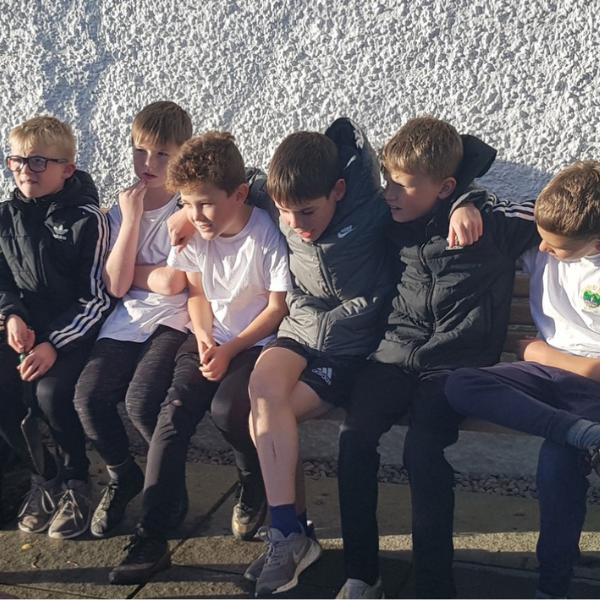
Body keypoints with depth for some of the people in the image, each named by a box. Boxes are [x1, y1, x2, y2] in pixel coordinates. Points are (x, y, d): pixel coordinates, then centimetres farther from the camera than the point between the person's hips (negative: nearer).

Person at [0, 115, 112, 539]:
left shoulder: (86, 218, -11)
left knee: (51, 392, -28)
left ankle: (75, 481, 1)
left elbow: (97, 299, -12)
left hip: (76, 331, -5)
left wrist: (54, 344, -19)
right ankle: (46, 477, 8)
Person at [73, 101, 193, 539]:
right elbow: (116, 285, -2)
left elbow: (172, 281, -14)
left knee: (141, 401, -26)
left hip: (175, 320, -5)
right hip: (129, 320, 5)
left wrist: (131, 271, 0)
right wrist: (131, 219, -6)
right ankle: (123, 477, 14)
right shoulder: (122, 210, 11)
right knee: (89, 396, -16)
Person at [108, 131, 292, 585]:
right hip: (212, 340, 5)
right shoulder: (194, 233, -1)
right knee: (174, 411, -17)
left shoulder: (266, 235, -16)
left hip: (257, 342, -4)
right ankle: (152, 538, -14)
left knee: (227, 407, -29)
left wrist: (231, 348, -15)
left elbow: (279, 306, -10)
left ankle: (258, 488, 5)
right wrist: (204, 336, -6)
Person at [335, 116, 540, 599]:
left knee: (422, 448, -27)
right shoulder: (398, 221, 10)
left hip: (455, 363, -4)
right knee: (355, 436, -19)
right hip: (398, 355, 4)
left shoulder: (490, 224, -4)